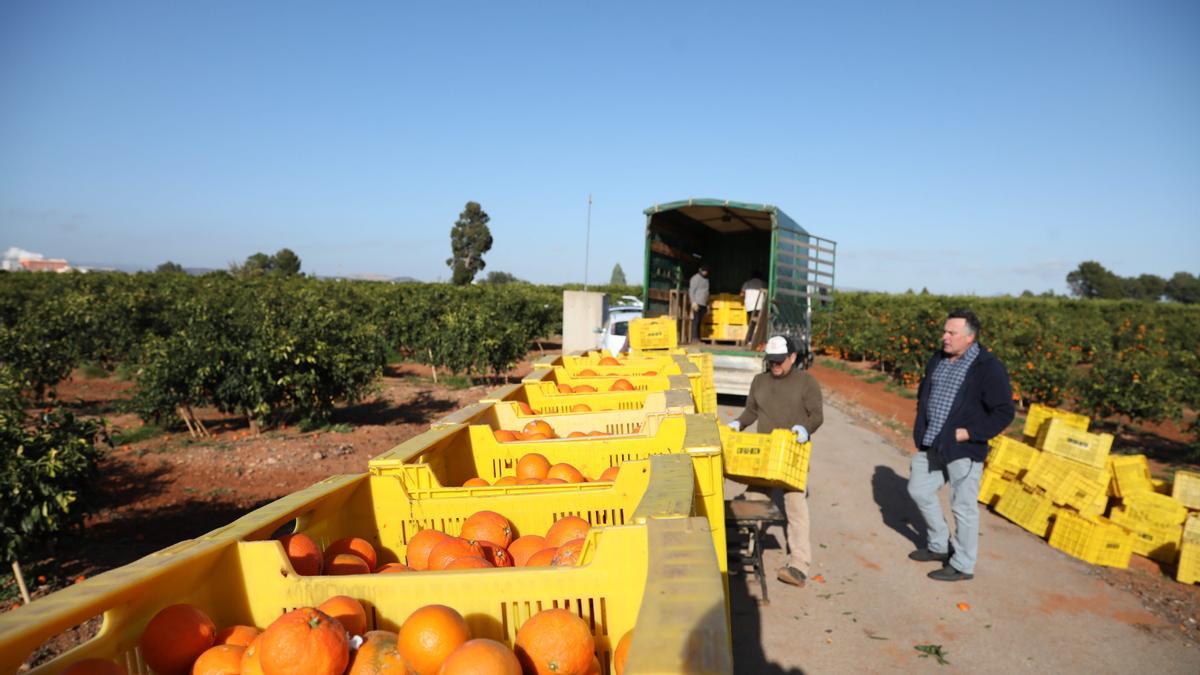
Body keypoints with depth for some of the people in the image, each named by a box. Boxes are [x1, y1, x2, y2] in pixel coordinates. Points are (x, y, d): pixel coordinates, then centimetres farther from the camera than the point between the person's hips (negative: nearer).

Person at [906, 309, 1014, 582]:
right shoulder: (937, 360, 8)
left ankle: (962, 565, 18)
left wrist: (968, 433, -20)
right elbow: (923, 395, 21)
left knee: (963, 507, 2)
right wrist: (921, 433, 14)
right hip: (931, 445, 8)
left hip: (962, 450, -8)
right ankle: (939, 545, 35)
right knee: (919, 489, 17)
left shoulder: (988, 368, -15)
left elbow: (1004, 412, -14)